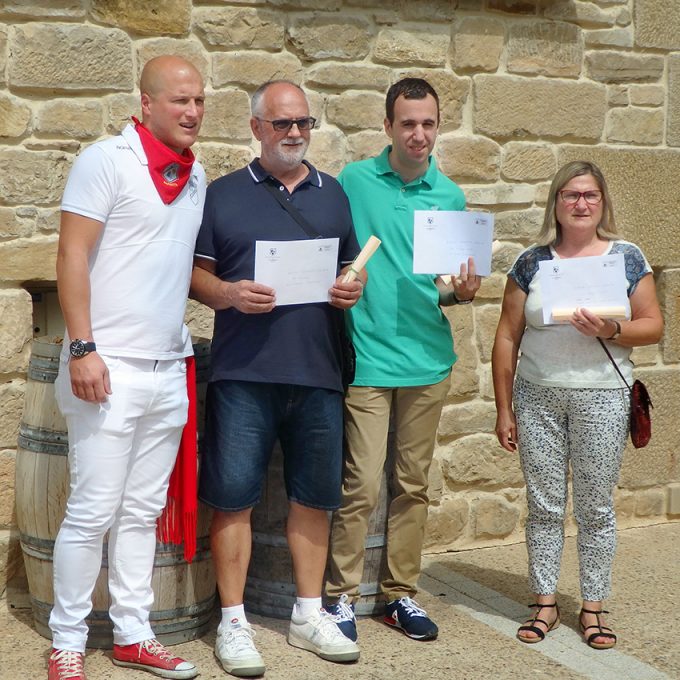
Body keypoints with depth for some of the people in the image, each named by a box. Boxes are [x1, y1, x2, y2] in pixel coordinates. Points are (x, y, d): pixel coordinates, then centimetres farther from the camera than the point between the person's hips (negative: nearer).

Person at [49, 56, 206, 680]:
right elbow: (72, 256, -11)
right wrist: (82, 348, -17)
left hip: (169, 368, 6)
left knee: (143, 511, 12)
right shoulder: (106, 161, -6)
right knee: (93, 512, -1)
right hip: (110, 367, -6)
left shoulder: (196, 176, 14)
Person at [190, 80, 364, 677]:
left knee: (314, 495, 9)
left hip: (318, 371, 3)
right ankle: (233, 621, 11)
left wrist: (354, 288, -3)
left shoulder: (332, 193, 15)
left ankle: (309, 614, 23)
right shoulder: (223, 193, 6)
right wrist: (227, 293, -15)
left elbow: (353, 266, 19)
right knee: (233, 495, -2)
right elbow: (195, 269, 4)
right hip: (244, 371, -3)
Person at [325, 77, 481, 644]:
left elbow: (449, 285, 13)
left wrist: (461, 292, -7)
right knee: (362, 485, -6)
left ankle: (401, 593, 22)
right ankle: (342, 596, 9)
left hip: (428, 359, 4)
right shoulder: (354, 181, 1)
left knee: (413, 484, 10)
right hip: (368, 356, -3)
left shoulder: (450, 196, 10)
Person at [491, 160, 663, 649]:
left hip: (602, 398, -1)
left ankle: (593, 606, 19)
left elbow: (653, 326, 2)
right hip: (538, 397, 1)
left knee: (596, 507, 6)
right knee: (544, 505, 7)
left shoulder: (627, 257, 3)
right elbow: (508, 337, 5)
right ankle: (545, 603, 19)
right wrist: (504, 408, 3)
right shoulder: (531, 262, 4)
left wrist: (611, 330, -18)